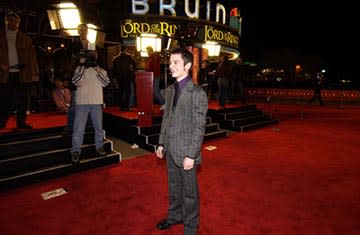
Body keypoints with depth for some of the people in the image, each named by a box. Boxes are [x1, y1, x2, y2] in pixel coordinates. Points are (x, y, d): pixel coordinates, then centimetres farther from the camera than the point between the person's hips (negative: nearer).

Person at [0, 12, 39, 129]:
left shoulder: (25, 38, 12)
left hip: (22, 74, 0)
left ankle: (21, 123, 10)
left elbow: (32, 56, 7)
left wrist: (35, 73, -1)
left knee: (22, 101, 2)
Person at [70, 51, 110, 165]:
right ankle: (76, 151, 7)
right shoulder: (79, 69, 5)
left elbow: (107, 82, -7)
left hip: (96, 102, 2)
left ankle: (99, 146, 29)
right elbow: (75, 82, -9)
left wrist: (98, 71, -14)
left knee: (98, 127, 12)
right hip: (81, 102, -1)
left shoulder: (101, 70, 7)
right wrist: (82, 68, -14)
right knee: (79, 128, -2)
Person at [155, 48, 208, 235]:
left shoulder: (197, 93, -14)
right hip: (170, 149, 6)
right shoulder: (170, 90, 6)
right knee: (174, 186, 22)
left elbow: (199, 127, -15)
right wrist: (161, 143, 10)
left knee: (189, 190, 12)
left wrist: (191, 155, -16)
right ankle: (175, 216, 45)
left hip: (186, 151, -6)